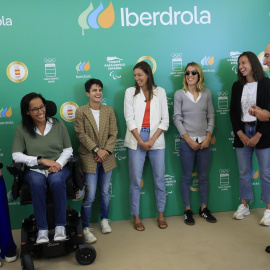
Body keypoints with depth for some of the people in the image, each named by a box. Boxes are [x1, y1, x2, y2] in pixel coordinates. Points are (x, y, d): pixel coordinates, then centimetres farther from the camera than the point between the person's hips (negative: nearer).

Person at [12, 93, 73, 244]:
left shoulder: (58, 124, 6)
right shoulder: (22, 129, 3)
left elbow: (68, 149, 7)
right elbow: (16, 156, -4)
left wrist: (59, 163, -13)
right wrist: (41, 160, -14)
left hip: (58, 168, 0)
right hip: (34, 170, 0)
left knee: (56, 181, -36)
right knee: (37, 183, -36)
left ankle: (61, 226, -21)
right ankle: (42, 229, -23)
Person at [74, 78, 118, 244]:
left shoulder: (109, 111, 5)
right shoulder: (81, 112, -4)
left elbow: (113, 133, 1)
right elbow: (81, 135, -10)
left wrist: (106, 150, -11)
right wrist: (97, 150, -17)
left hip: (107, 158, 4)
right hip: (89, 158, -3)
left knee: (105, 192, 15)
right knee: (90, 196, -4)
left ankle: (104, 220, 35)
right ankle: (86, 228, 11)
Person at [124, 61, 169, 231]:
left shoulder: (160, 92, 6)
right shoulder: (130, 92, 5)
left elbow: (165, 120, 2)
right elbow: (130, 119, -1)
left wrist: (152, 140, -9)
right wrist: (141, 141, -9)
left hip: (156, 139, 1)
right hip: (136, 140, -1)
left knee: (160, 179, 6)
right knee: (135, 180, 2)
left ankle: (161, 215, 21)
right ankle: (136, 217, 14)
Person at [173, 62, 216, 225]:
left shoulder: (207, 93, 4)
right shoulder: (179, 94, -2)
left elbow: (211, 117, 5)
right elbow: (177, 119, -5)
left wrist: (208, 138, -6)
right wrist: (189, 140, -11)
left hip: (204, 141, 2)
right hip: (187, 141, -2)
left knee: (204, 176, 11)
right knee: (187, 177, 6)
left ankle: (204, 208, 24)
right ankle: (188, 210, 17)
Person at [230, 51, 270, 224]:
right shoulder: (237, 86, 9)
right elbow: (233, 112, 7)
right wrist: (241, 134, -5)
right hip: (242, 133, 4)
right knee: (244, 172, 10)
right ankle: (244, 206, 22)